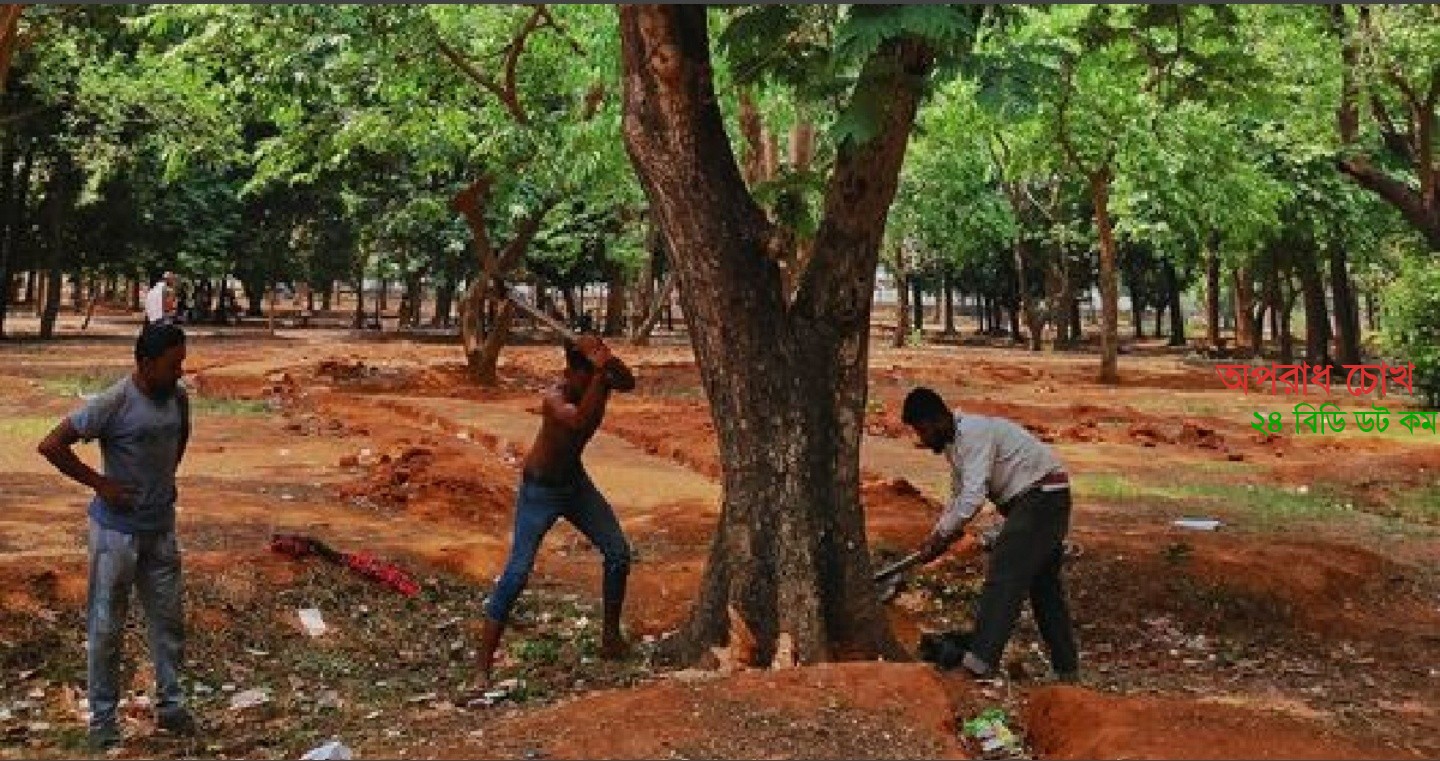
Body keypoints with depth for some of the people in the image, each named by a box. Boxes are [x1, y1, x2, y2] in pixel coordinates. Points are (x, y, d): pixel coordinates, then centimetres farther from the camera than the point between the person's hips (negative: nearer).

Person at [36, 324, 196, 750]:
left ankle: (170, 706, 27)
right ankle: (102, 718, 18)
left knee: (169, 620, 13)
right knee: (106, 626, 6)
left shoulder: (178, 398, -1)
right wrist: (99, 483, -16)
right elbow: (51, 446, -19)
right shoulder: (113, 404, -20)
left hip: (161, 527, 6)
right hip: (117, 530, -6)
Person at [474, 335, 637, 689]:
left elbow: (628, 383, -33)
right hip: (540, 490, -6)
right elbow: (580, 420, -52)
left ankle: (611, 636, 24)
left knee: (619, 553, 5)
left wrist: (608, 361, -47)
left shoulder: (601, 380, -14)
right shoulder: (554, 399, -32)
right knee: (517, 573, -13)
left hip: (575, 481, 7)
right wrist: (599, 371, -53)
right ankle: (484, 667, -10)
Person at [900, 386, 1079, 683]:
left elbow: (973, 498, -29)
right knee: (1043, 583, 15)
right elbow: (959, 497, 19)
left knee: (1004, 576, -18)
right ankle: (1067, 670, 22)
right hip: (1028, 502, 11)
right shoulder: (954, 441, 10)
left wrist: (940, 538, -21)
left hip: (1042, 498, -11)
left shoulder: (974, 433, -21)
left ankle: (979, 663, -26)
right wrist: (937, 535, 7)